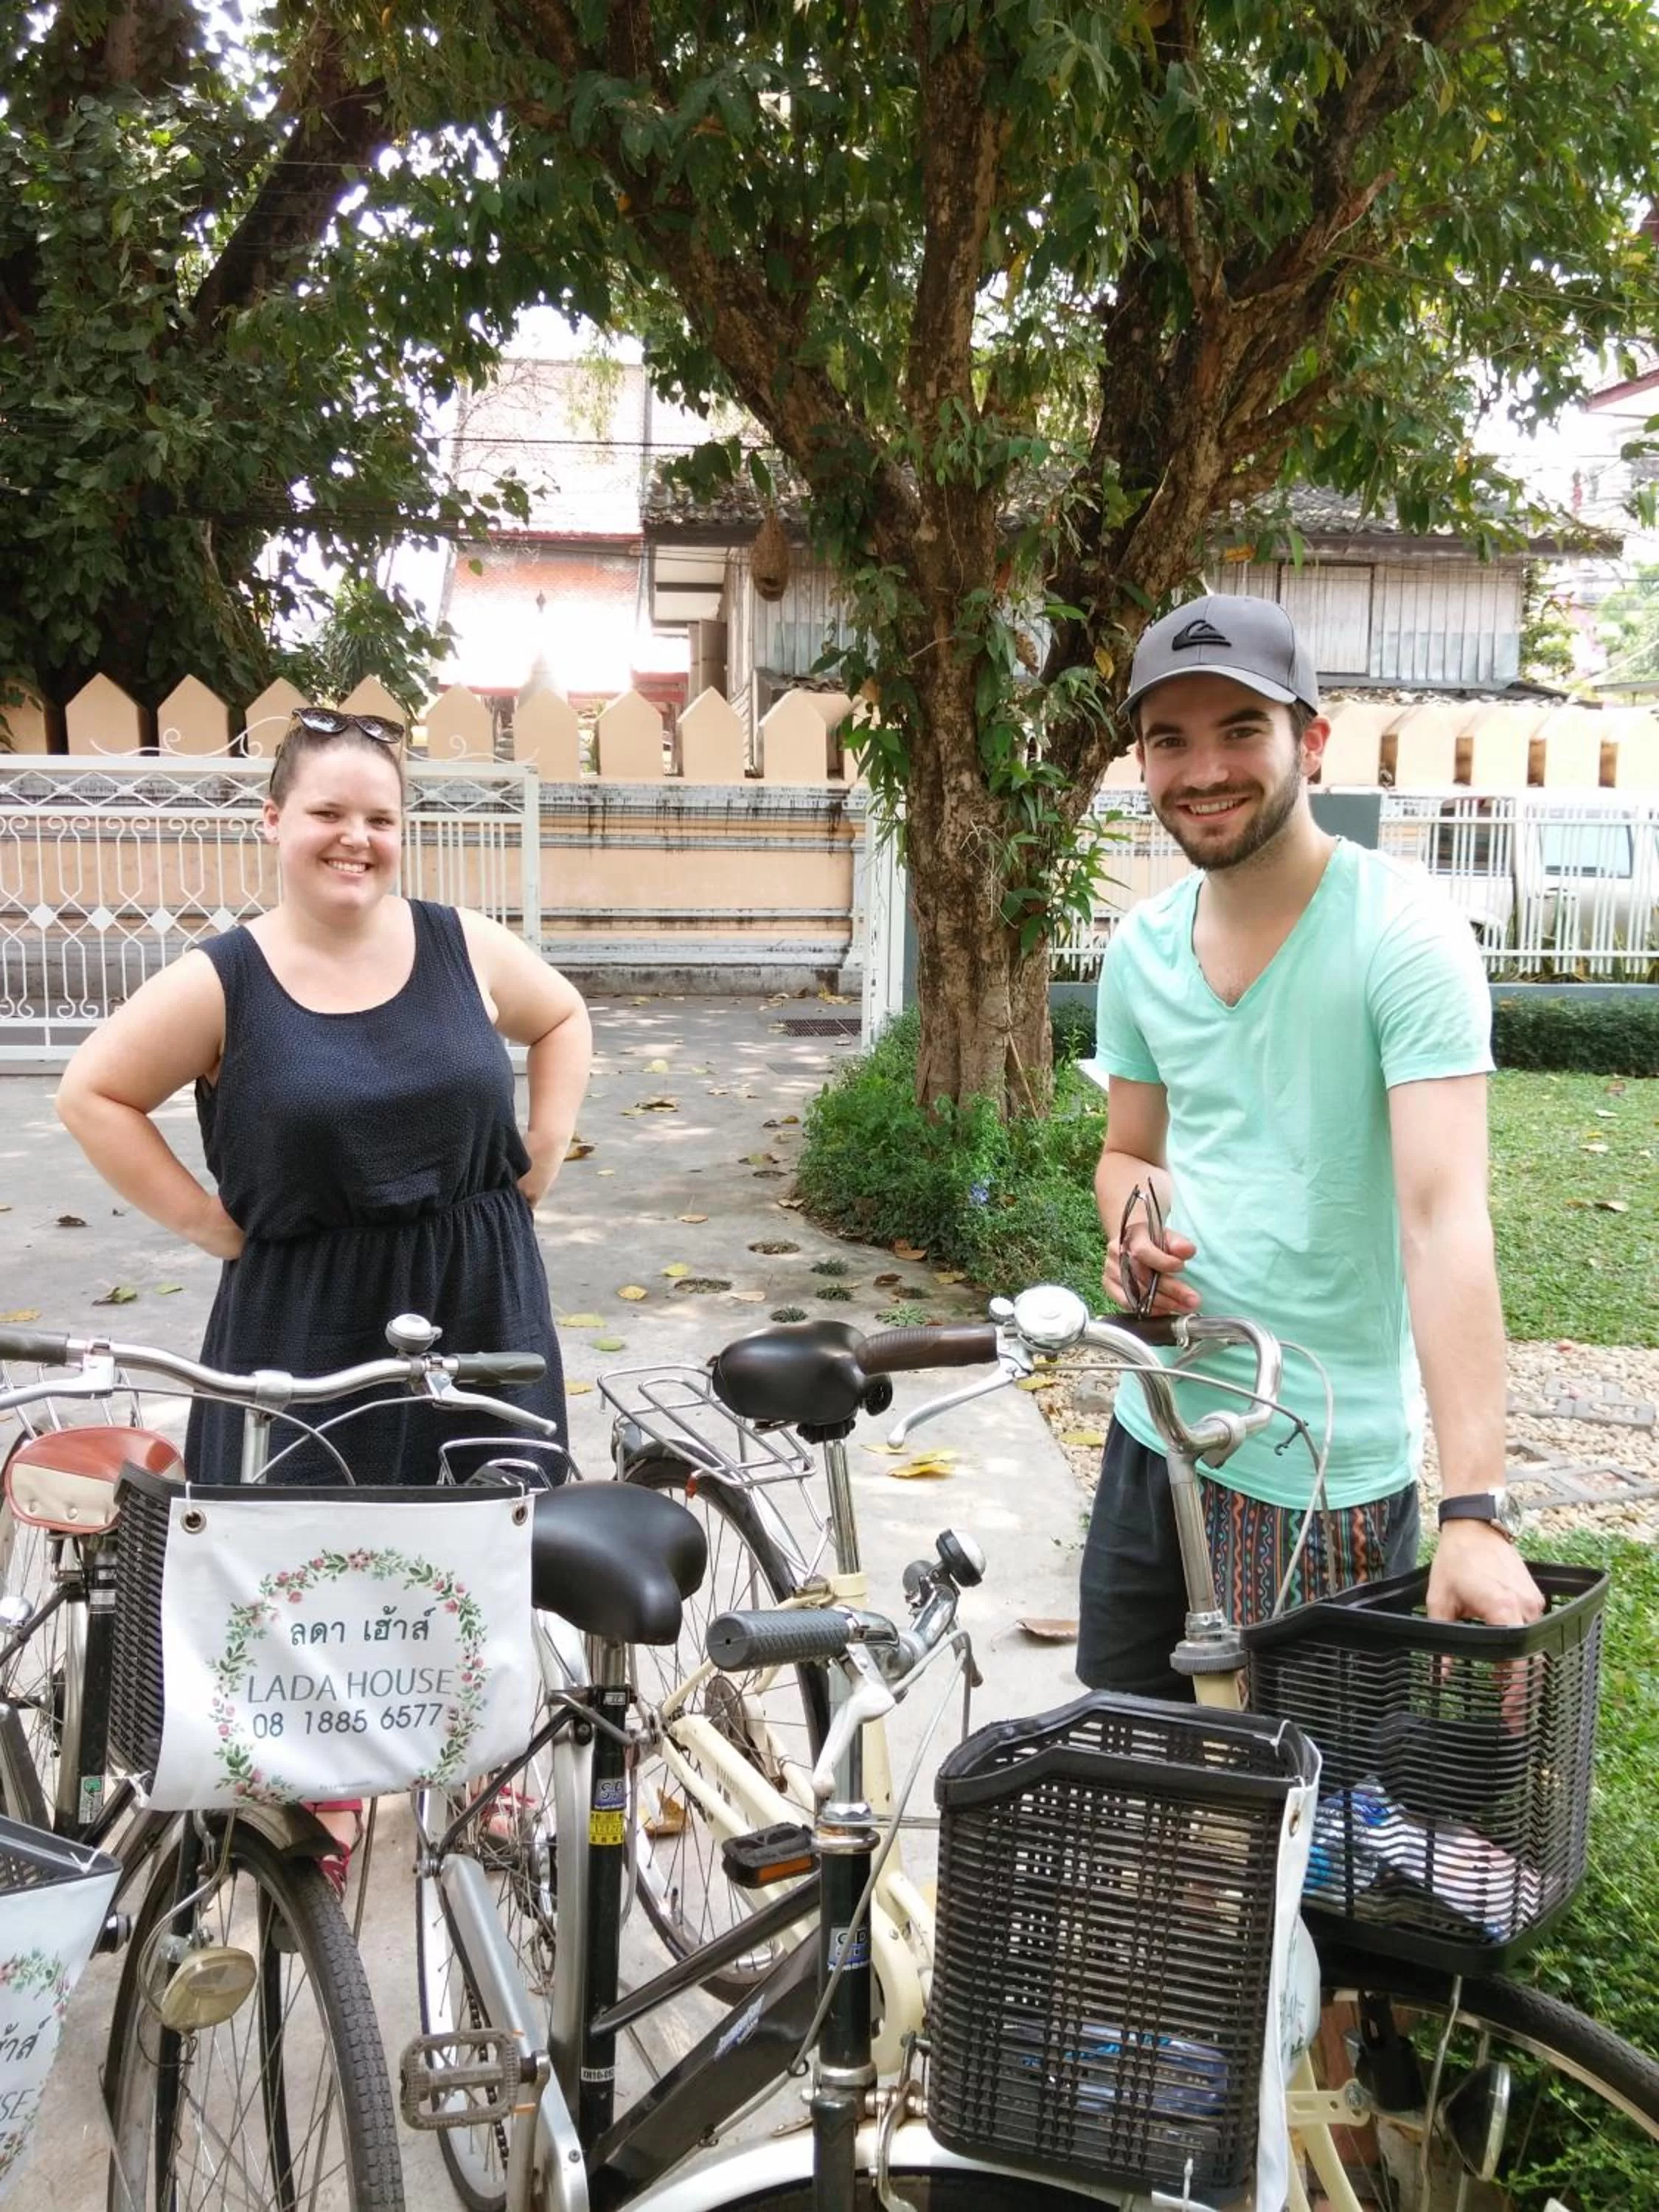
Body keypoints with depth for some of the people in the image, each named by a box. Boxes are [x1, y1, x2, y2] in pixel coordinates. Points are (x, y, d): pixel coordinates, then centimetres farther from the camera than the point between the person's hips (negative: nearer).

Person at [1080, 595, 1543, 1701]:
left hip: (1326, 1473, -6)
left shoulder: (1404, 934, -16)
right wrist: (1135, 1216, -9)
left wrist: (1477, 1511, -31)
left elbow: (1444, 1213, -25)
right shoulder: (1142, 947, 3)